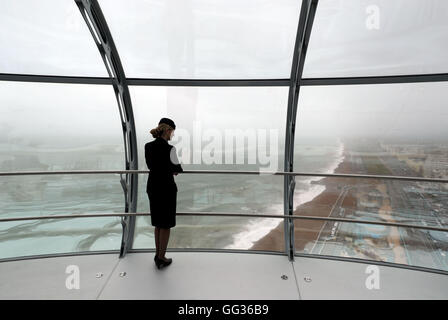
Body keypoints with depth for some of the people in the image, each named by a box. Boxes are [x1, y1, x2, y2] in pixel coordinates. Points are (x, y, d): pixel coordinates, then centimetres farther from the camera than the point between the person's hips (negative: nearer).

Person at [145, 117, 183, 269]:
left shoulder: (148, 146, 1)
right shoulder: (169, 149, -19)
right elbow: (178, 168, -6)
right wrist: (176, 169, 17)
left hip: (152, 187, 7)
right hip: (166, 188, -7)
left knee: (158, 223, 20)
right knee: (166, 225, 8)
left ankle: (158, 254, 31)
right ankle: (161, 259, 19)